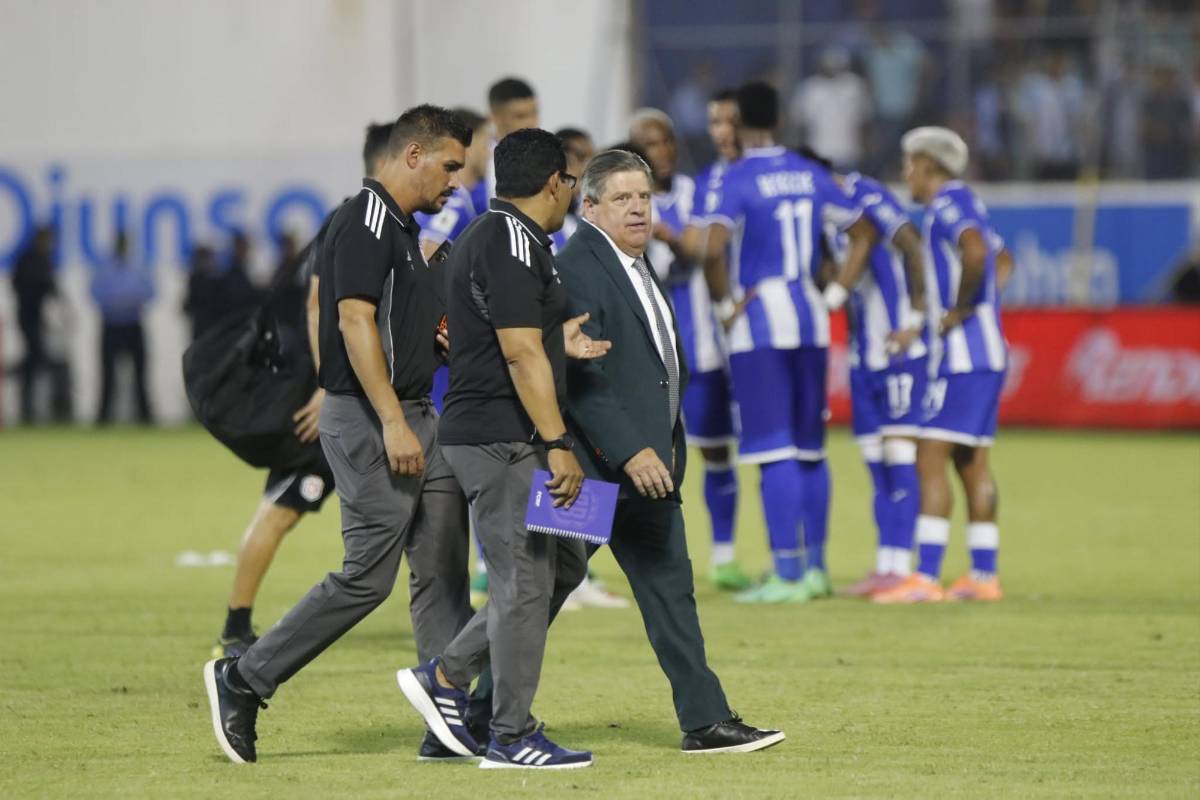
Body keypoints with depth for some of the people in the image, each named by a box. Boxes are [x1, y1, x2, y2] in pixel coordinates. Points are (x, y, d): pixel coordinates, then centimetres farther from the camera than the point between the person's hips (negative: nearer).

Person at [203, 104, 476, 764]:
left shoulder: (403, 228, 18)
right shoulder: (366, 220, -13)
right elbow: (355, 322, -21)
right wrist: (393, 424, -24)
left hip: (413, 417, 10)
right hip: (369, 418, -10)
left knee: (443, 571, 6)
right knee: (368, 575, -9)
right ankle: (242, 680, 0)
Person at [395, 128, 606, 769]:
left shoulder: (482, 237, 17)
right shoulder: (514, 242, -15)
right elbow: (520, 355, -21)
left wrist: (558, 346, 17)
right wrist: (558, 444, -22)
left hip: (487, 437, 10)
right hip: (502, 440, -10)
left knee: (564, 564, 15)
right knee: (526, 583, -5)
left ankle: (445, 677, 16)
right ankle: (512, 737, 1)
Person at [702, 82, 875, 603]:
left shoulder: (737, 180, -10)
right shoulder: (810, 175, 8)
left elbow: (713, 249, -25)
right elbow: (862, 233, 15)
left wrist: (723, 303, -10)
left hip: (759, 323, -5)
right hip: (809, 317, 5)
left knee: (775, 452, -4)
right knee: (810, 449, 14)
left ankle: (788, 574, -5)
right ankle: (815, 568, 18)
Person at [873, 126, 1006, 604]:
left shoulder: (947, 204, -12)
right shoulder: (967, 203, 18)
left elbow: (976, 251, -30)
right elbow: (997, 256, 33)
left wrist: (961, 308, -19)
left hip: (962, 356, -10)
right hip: (985, 355, 10)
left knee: (930, 460, -12)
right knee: (972, 464, 12)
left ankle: (925, 578, -16)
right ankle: (983, 576, 13)